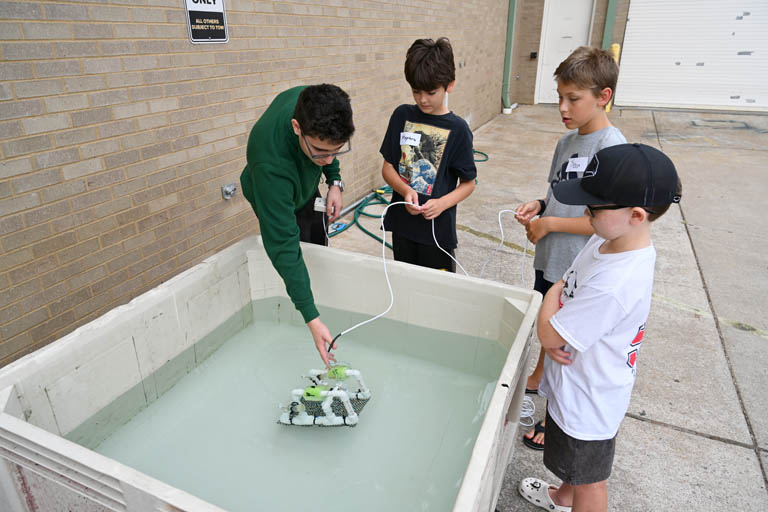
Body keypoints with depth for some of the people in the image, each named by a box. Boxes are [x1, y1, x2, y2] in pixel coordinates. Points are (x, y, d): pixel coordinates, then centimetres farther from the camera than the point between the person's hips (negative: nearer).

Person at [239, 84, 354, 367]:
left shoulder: (316, 105, -34)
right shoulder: (270, 164, -50)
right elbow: (283, 246, -48)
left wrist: (335, 180, -16)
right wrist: (312, 318, -49)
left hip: (307, 187, 6)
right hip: (278, 202, -6)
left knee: (320, 248, 22)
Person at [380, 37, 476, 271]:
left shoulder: (457, 129, -8)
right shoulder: (402, 116, 0)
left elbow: (468, 183, -3)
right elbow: (388, 167, 3)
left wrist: (442, 204, -21)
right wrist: (405, 190, -17)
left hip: (438, 228, -3)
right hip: (402, 222, 3)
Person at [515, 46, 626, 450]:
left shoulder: (612, 149, -21)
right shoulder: (567, 141, 4)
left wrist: (548, 223, -19)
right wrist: (539, 205, -4)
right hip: (550, 259, 8)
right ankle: (538, 378, 53)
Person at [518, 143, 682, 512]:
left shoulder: (615, 285, -38)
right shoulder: (608, 239, -9)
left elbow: (547, 334, -28)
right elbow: (566, 287, 4)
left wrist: (554, 292, -11)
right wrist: (555, 328, -13)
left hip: (587, 400, -9)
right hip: (575, 383, 9)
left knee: (588, 481, 19)